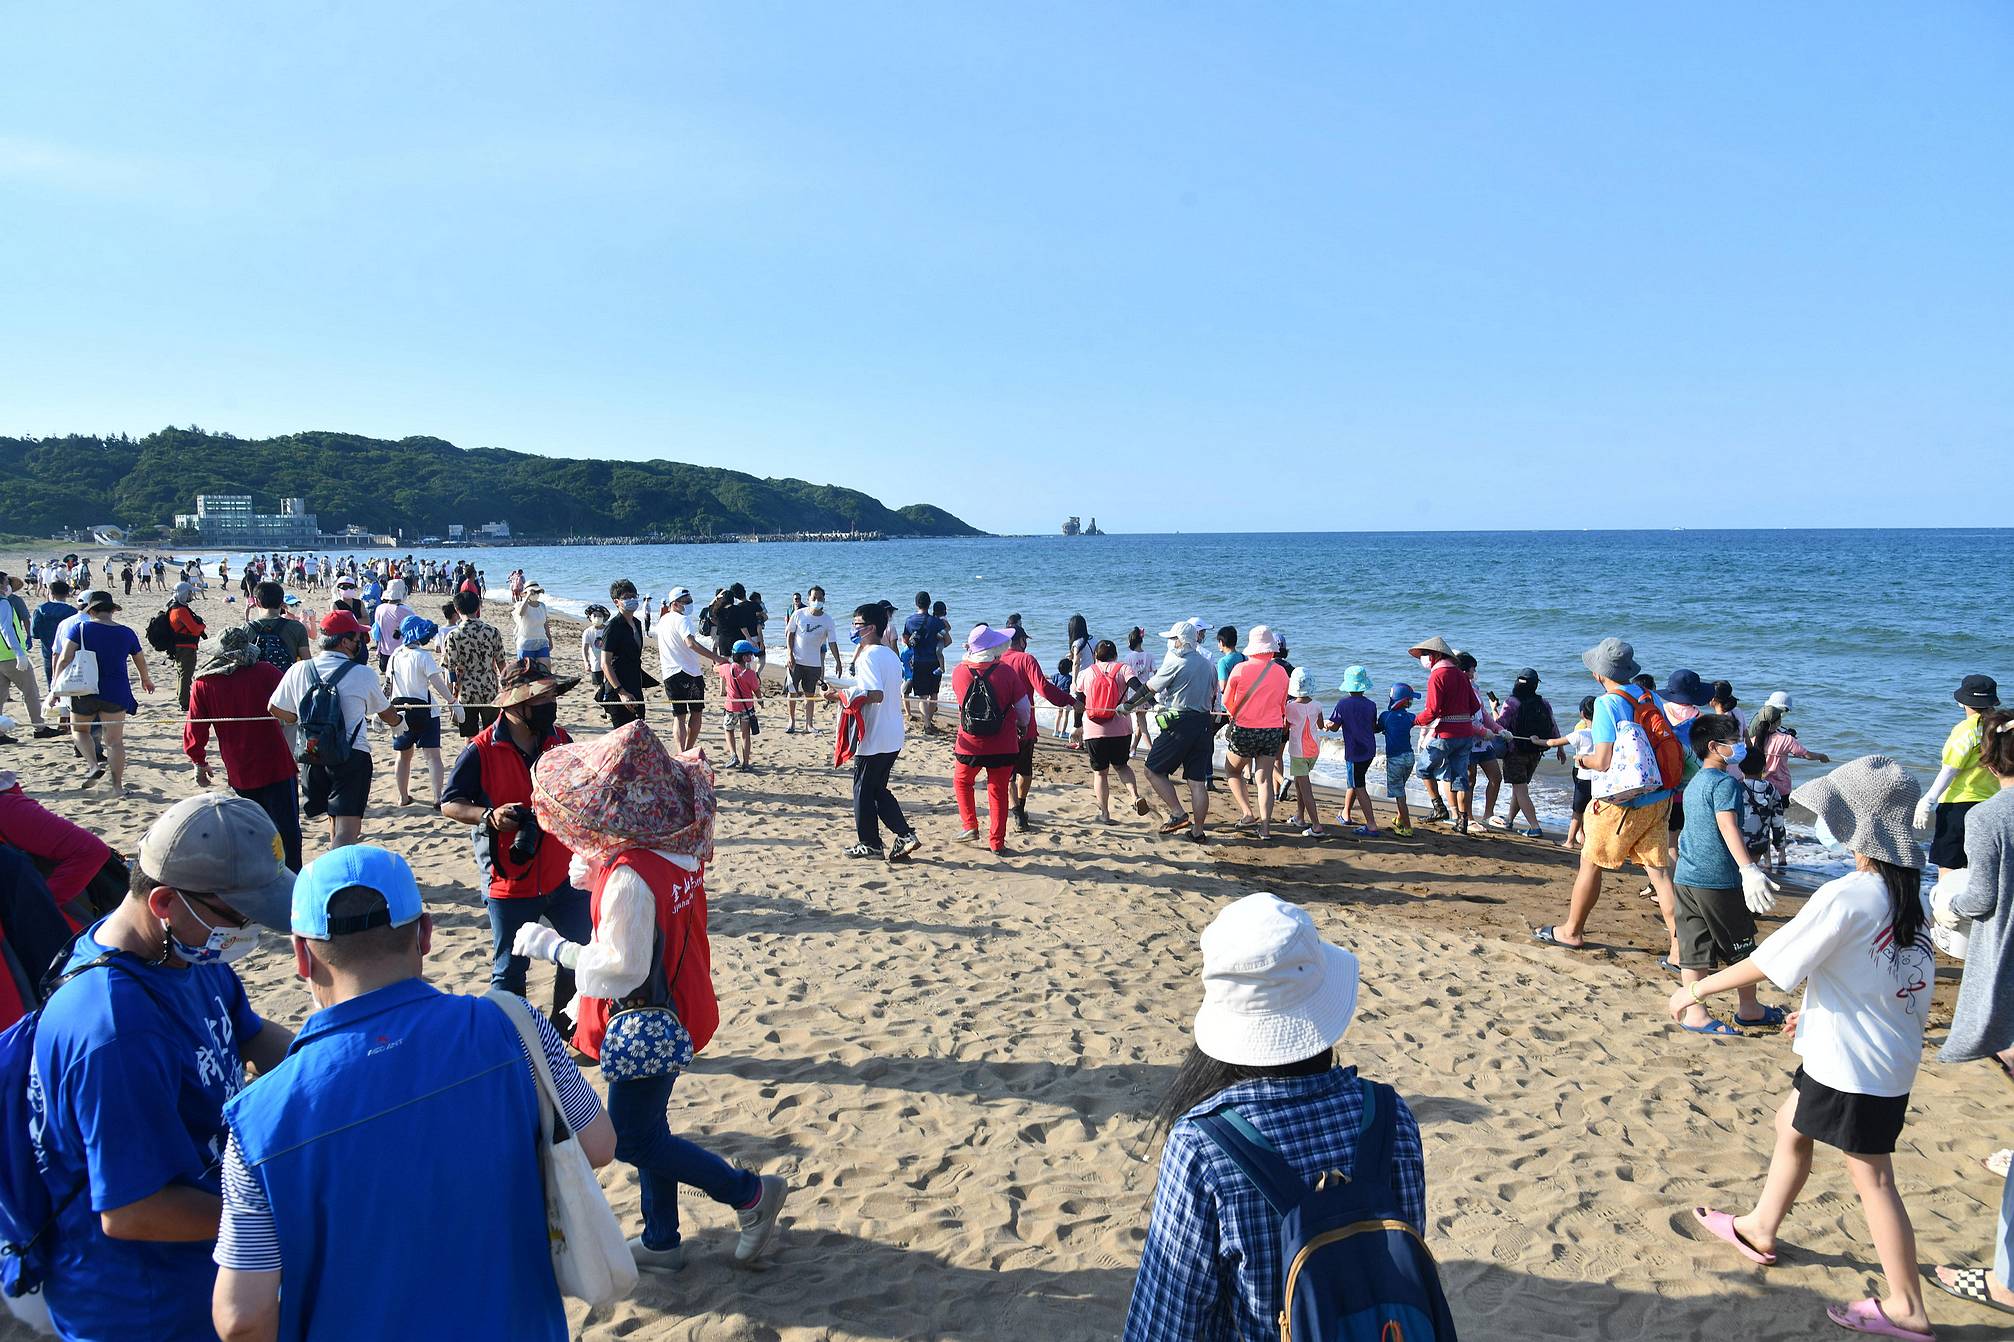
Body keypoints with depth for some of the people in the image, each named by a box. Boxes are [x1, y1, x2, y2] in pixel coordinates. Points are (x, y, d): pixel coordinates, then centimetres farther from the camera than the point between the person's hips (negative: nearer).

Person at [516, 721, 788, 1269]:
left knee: (632, 1139, 6)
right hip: (672, 1013, 9)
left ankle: (749, 1192, 12)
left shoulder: (631, 874, -29)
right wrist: (596, 868, 3)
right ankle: (660, 1242, 33)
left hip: (645, 1022, -9)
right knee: (647, 1127, 20)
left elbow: (621, 965, -25)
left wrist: (551, 946, -14)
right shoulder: (679, 848, -3)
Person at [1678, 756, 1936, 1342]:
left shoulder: (1844, 898, -25)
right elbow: (1880, 974, 11)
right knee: (1792, 1124, 22)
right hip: (1892, 1049, 9)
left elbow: (1766, 963, -20)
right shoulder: (1910, 892, 0)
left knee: (1871, 1175, 4)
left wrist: (1697, 989, -8)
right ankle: (1759, 1229, 38)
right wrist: (1819, 1008, 20)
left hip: (1854, 1064, -9)